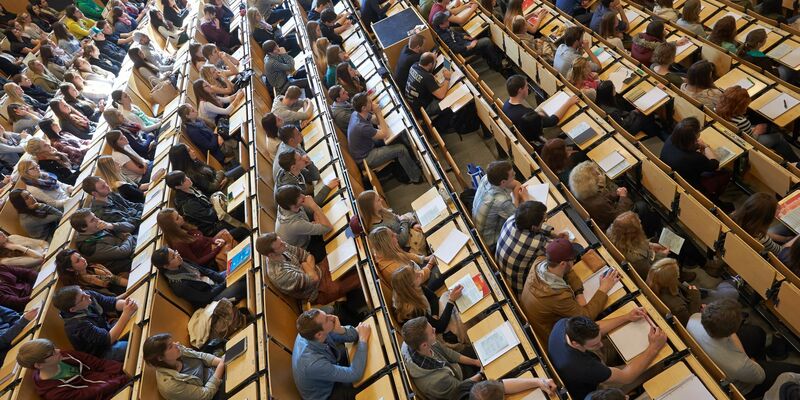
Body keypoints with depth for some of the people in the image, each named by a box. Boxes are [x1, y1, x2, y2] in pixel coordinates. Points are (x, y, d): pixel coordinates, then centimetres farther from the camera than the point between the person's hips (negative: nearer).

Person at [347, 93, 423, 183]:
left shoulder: (356, 113, -9)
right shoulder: (362, 126, -36)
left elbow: (377, 121, 5)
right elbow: (384, 134, -22)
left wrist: (376, 112, -16)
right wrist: (378, 112, -21)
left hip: (365, 146, 9)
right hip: (365, 158, -9)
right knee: (400, 149, -10)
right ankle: (416, 177, 8)